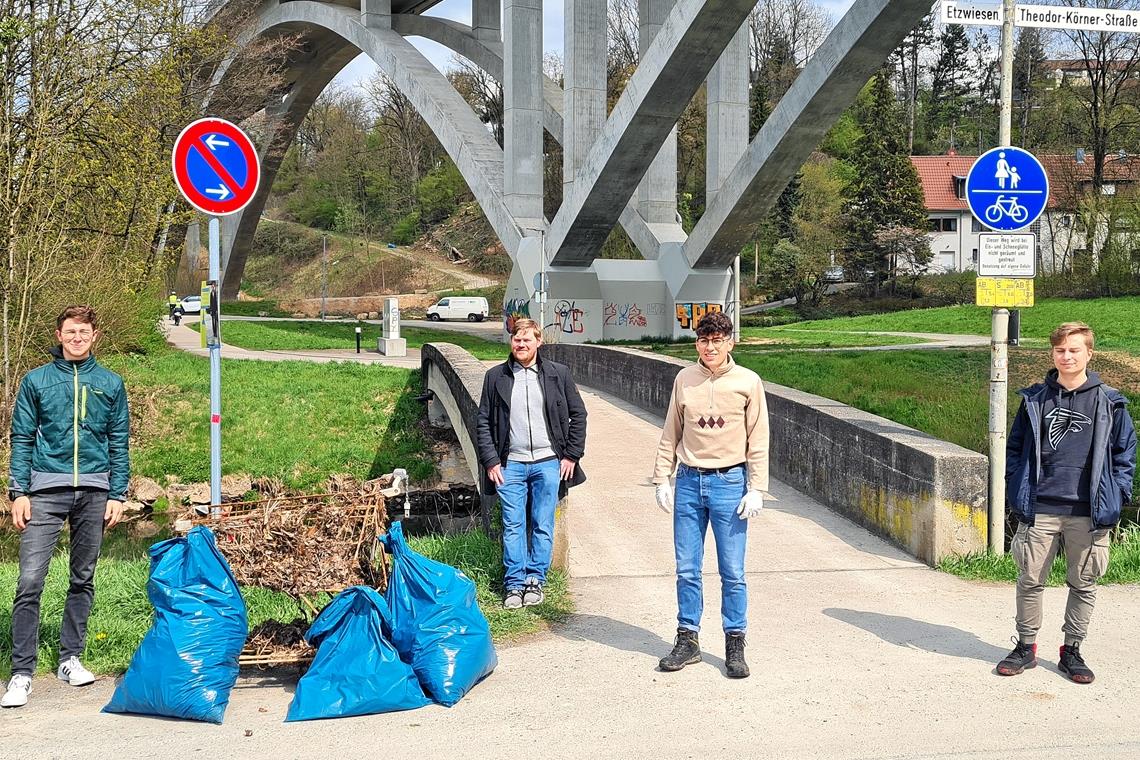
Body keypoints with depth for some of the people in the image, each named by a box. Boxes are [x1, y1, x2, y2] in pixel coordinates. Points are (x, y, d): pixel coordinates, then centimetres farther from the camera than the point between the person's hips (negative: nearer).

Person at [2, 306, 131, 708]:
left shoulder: (111, 384, 8)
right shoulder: (36, 381, 5)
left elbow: (119, 444, 9)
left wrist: (117, 494, 2)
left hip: (94, 492, 2)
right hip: (45, 490, -2)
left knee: (83, 580, 10)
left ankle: (70, 659, 21)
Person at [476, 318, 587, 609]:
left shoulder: (558, 374, 4)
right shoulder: (496, 376, 6)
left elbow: (578, 414, 8)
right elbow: (484, 422, 8)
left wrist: (572, 455, 2)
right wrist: (490, 461, 0)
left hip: (548, 462, 0)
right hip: (510, 465, 0)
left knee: (543, 525, 3)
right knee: (513, 527, 1)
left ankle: (536, 580, 13)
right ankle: (514, 584, 8)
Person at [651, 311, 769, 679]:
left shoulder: (748, 382, -2)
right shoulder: (684, 379, 5)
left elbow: (758, 441, -1)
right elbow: (670, 434, 11)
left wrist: (756, 489, -6)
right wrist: (662, 480, 7)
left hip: (729, 483, -3)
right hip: (689, 482, 3)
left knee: (733, 572, 1)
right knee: (687, 569, 7)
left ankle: (735, 646, 12)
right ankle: (687, 641, 18)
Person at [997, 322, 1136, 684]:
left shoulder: (1109, 403, 3)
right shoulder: (1034, 400, 6)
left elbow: (1125, 451, 8)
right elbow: (1015, 448, 12)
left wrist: (1116, 496, 0)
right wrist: (1016, 492, 4)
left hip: (1089, 514, -1)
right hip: (1038, 511, 1)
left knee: (1083, 584, 8)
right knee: (1030, 580, 5)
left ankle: (1072, 650, 22)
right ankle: (1026, 646, 20)